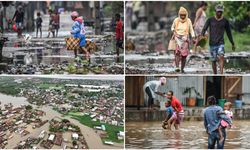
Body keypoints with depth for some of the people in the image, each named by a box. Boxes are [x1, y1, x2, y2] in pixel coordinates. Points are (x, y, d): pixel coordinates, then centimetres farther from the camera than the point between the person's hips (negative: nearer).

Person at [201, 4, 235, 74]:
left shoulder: (225, 21, 5)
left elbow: (229, 32, 14)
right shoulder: (210, 20, 0)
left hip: (221, 43, 0)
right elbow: (204, 29, -8)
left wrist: (233, 44, 20)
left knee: (221, 57, -22)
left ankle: (221, 73, -31)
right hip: (212, 43, 0)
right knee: (213, 60, 4)